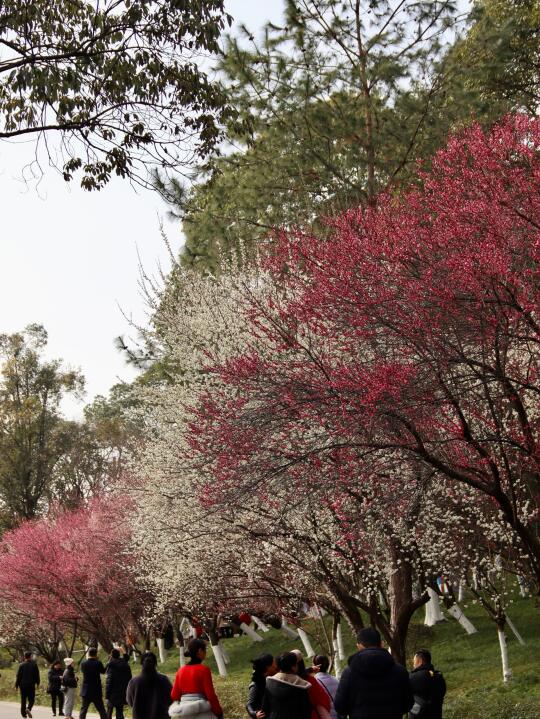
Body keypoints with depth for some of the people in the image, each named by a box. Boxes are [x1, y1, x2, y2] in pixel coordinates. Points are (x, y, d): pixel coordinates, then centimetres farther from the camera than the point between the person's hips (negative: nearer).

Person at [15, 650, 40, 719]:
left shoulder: (21, 665, -2)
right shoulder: (34, 664, -1)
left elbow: (18, 676, -2)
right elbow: (37, 675, 3)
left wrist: (16, 685, 4)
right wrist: (37, 683, 14)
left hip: (23, 685, 1)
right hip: (31, 685, -1)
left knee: (23, 700, 9)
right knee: (31, 699, 8)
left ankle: (23, 713, 9)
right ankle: (28, 709, -19)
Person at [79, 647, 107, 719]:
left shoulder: (83, 663, -6)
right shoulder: (98, 663, -10)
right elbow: (103, 671, 6)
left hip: (86, 691, 1)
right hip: (97, 691, -1)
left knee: (83, 710, 8)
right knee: (101, 710, 7)